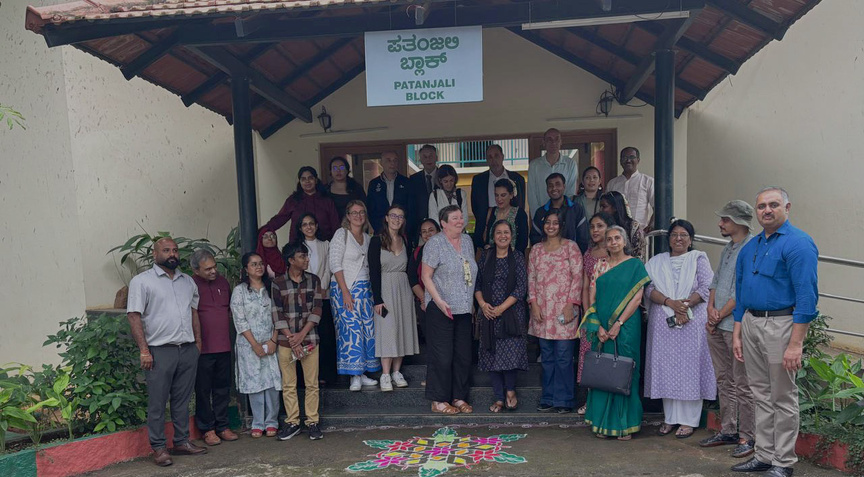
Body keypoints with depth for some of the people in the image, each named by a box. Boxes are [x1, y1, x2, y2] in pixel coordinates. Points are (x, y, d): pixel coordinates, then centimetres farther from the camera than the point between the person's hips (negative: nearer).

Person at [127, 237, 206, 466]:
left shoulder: (188, 281, 14)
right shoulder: (141, 281, -3)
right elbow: (134, 316, -8)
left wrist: (198, 342, 13)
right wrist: (144, 350, -13)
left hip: (188, 350, 5)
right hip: (160, 352, -5)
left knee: (182, 400, 12)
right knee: (157, 402, 2)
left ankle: (182, 441, 23)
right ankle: (158, 448, 13)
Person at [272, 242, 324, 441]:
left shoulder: (313, 280, 4)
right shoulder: (278, 283, -1)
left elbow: (316, 310, -1)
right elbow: (277, 314, -4)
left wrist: (302, 335, -10)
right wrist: (292, 338, -11)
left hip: (309, 339, 1)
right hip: (286, 341, -1)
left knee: (312, 384, 3)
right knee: (288, 384, 6)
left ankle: (312, 422, 13)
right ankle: (292, 422, 17)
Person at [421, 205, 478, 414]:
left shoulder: (467, 241, 11)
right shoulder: (435, 243, -8)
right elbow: (426, 276, -10)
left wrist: (473, 300, 14)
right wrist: (439, 301, -19)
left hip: (464, 309, 6)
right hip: (441, 309, -6)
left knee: (463, 355, 10)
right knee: (442, 356, -3)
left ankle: (459, 397, 22)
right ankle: (438, 401, 9)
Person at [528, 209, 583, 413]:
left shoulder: (571, 247, 1)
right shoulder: (536, 249, 13)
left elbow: (578, 277, -4)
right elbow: (531, 278, 11)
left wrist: (570, 305, -11)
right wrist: (533, 303, -1)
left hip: (564, 309, -4)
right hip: (542, 311, 4)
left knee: (564, 356, -3)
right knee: (547, 357, 8)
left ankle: (564, 400, 8)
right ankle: (548, 399, 17)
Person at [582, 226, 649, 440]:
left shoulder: (635, 264, 2)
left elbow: (637, 297, -6)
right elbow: (592, 298, 6)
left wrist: (618, 323, -13)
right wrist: (598, 327, -6)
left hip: (626, 328, -3)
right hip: (602, 328, 3)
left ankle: (624, 424, 10)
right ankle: (603, 423, 13)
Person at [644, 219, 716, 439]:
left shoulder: (698, 259, 8)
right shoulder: (657, 262, 14)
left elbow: (706, 287, -4)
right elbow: (649, 288, 0)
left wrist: (686, 305, -17)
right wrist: (671, 303, -16)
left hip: (691, 322, -2)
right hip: (663, 324, 3)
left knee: (689, 367, -3)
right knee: (666, 369, 4)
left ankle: (688, 421, 5)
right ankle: (670, 418, 13)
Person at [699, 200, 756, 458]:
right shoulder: (728, 249, 17)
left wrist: (719, 316, -10)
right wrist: (711, 308, 1)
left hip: (737, 327, -9)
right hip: (717, 327, 9)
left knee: (742, 384, -1)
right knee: (724, 380, 15)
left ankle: (748, 437, 9)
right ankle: (728, 430, 25)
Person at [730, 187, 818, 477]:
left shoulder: (799, 243, -11)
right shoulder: (749, 248, 13)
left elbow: (807, 296, -17)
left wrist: (795, 344, -21)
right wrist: (737, 335, 14)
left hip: (781, 325, -7)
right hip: (750, 323, 7)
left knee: (783, 398, 3)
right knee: (761, 395, 15)